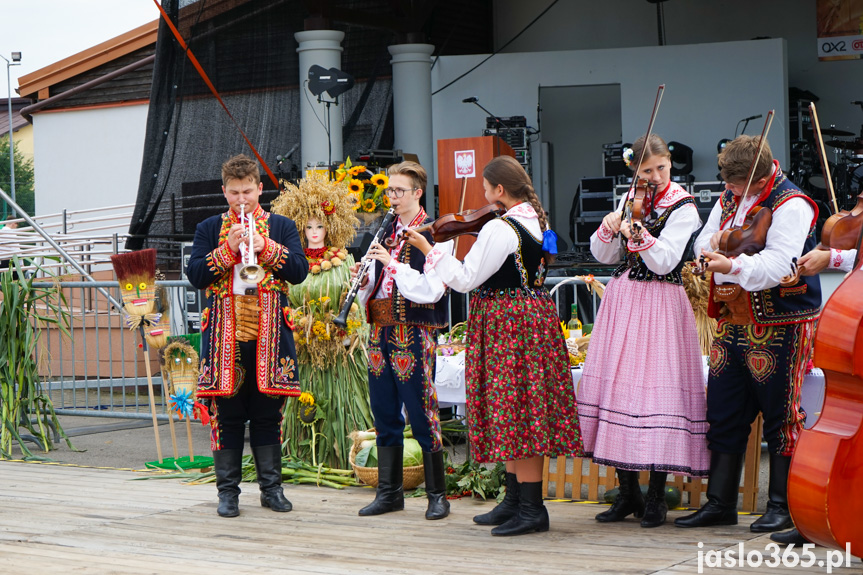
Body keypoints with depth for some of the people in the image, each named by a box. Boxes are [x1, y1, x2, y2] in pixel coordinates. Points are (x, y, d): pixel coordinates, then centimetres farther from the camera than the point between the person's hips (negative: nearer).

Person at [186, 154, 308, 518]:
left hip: (269, 333, 0)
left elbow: (300, 271, -3)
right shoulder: (209, 229, 10)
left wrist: (265, 247, -15)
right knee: (226, 414, 0)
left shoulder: (282, 227, 10)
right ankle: (228, 491, 8)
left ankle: (271, 487, 15)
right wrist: (228, 249, -13)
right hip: (224, 334, 0)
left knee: (268, 413, 5)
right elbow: (195, 276, -2)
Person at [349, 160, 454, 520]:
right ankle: (389, 492, 17)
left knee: (421, 414, -5)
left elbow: (431, 289, -15)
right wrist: (363, 279, -1)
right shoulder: (385, 232, 16)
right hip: (381, 329, 7)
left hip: (415, 332, -7)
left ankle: (437, 495, 3)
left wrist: (393, 264, -19)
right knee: (384, 413, 9)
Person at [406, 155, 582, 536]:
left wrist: (427, 249, -8)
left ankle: (531, 508, -3)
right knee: (526, 410, 13)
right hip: (537, 316, 9)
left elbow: (465, 279, -16)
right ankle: (515, 500, 21)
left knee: (513, 410, -5)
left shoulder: (499, 229, -19)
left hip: (505, 323, -9)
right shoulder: (538, 222, 9)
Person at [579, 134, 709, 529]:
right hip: (621, 302, 6)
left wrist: (639, 237, -31)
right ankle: (628, 494, 14)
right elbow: (603, 256, 10)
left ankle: (656, 499, -1)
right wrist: (608, 230, -8)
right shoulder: (630, 200, 12)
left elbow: (663, 262, -16)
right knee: (618, 385, 4)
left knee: (655, 387, -10)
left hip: (659, 305, -6)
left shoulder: (683, 208, -5)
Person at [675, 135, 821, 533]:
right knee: (723, 414, 9)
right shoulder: (729, 198, 12)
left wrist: (732, 267, -40)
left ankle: (781, 506, 8)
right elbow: (704, 238, 19)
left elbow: (779, 264, -25)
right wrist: (714, 243, -5)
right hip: (733, 320, 8)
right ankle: (720, 503, 17)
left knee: (780, 417, -1)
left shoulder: (790, 205, -14)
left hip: (779, 326, -8)